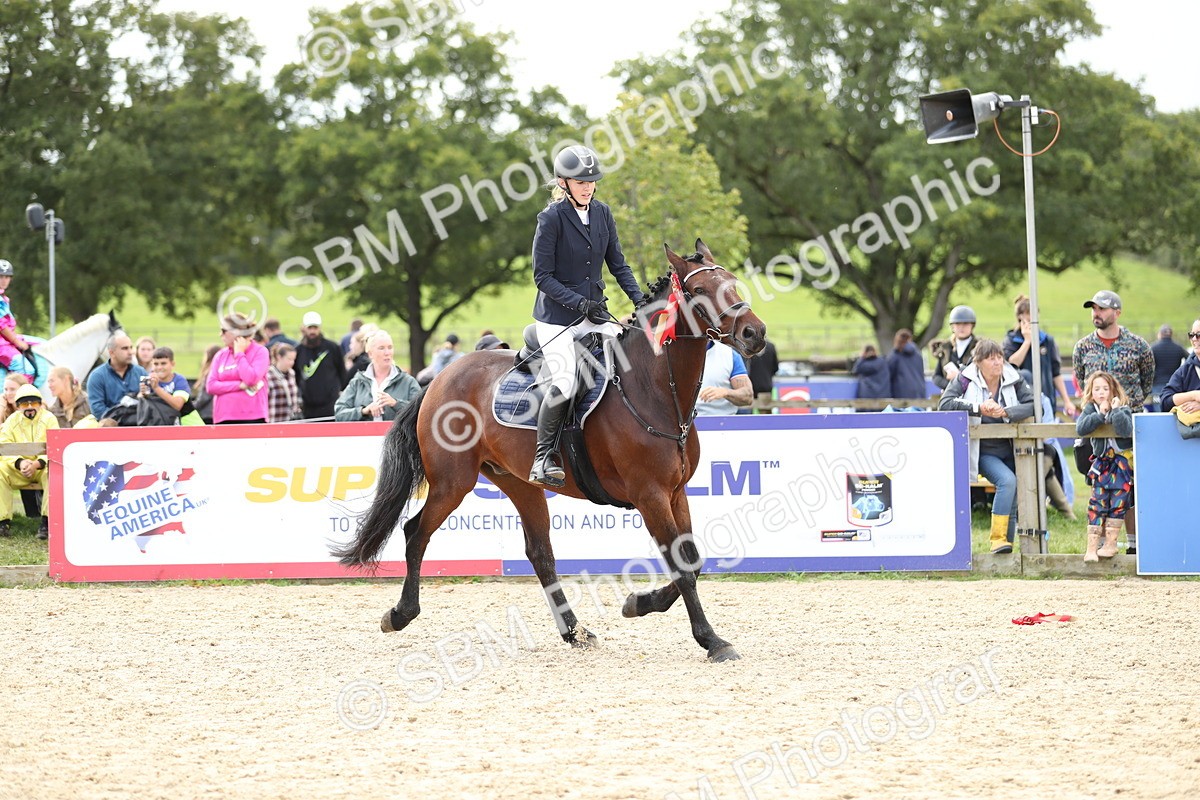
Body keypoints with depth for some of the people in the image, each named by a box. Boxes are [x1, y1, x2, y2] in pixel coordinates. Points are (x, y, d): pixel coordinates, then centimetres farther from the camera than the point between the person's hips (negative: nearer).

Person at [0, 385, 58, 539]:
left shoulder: (48, 419, -5)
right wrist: (20, 462, -29)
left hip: (43, 467, -2)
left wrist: (37, 464, -34)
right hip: (18, 469, 2)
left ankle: (47, 521, -34)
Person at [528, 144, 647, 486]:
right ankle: (543, 458, -11)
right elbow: (543, 276, -10)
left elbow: (618, 264, 12)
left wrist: (638, 298, -4)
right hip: (557, 315, -6)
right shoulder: (552, 217, -10)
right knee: (564, 382, -23)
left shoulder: (602, 213, 7)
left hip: (594, 311, 6)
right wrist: (579, 303, -20)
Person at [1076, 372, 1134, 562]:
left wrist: (1116, 411, -29)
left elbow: (1126, 430, -28)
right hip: (1102, 462, 3)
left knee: (1117, 502, -9)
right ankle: (1092, 546, -10)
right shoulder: (1090, 409, -1)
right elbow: (1080, 428, -19)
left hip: (1122, 459, -3)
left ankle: (1111, 543, -4)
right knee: (1097, 502, -6)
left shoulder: (1123, 409, -10)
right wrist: (1100, 415, -24)